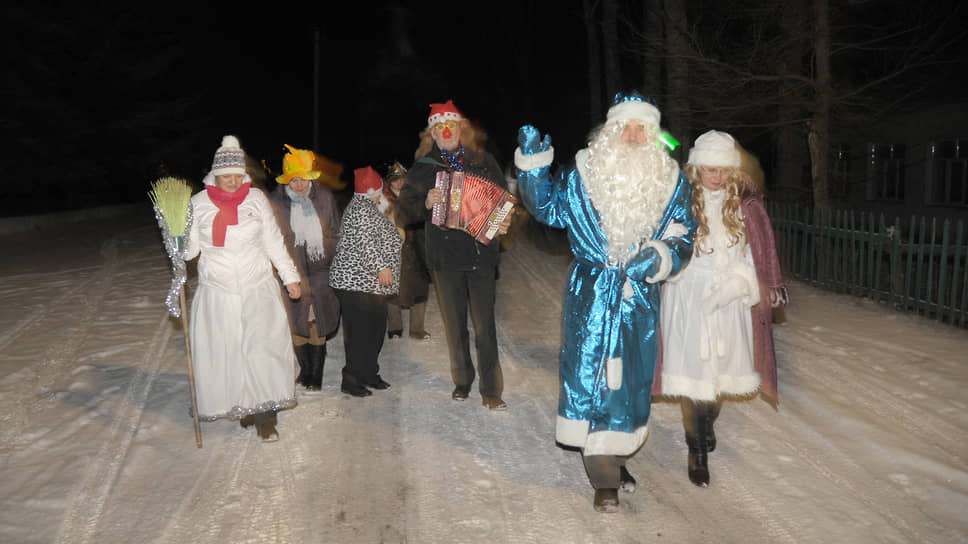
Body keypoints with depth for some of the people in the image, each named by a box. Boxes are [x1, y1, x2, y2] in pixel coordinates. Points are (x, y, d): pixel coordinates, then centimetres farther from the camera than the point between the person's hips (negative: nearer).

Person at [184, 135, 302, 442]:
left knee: (263, 348, -6)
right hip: (218, 293, 0)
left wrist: (290, 277, 8)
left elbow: (274, 242, 8)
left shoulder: (256, 199, 2)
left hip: (258, 291, 0)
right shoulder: (199, 203, 0)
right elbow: (191, 250, 2)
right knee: (224, 351, 3)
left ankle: (265, 416, 2)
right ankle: (241, 406, 21)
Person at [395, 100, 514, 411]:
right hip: (445, 257, 1)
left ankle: (491, 390, 5)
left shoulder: (483, 162, 6)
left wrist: (504, 221, -11)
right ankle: (462, 382, 28)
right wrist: (425, 204, -14)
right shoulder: (422, 169, 6)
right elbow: (404, 210, 6)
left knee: (484, 324, -2)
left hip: (481, 253, -1)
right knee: (455, 324, 12)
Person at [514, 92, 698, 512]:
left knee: (631, 378, 11)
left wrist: (658, 258, -16)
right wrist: (534, 165, -7)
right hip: (591, 292, -2)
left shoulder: (671, 182, 3)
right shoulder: (583, 173, -1)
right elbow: (547, 208, 6)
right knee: (592, 373, -4)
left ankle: (616, 457, 31)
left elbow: (683, 240, 5)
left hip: (640, 296, 2)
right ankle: (605, 478, 5)